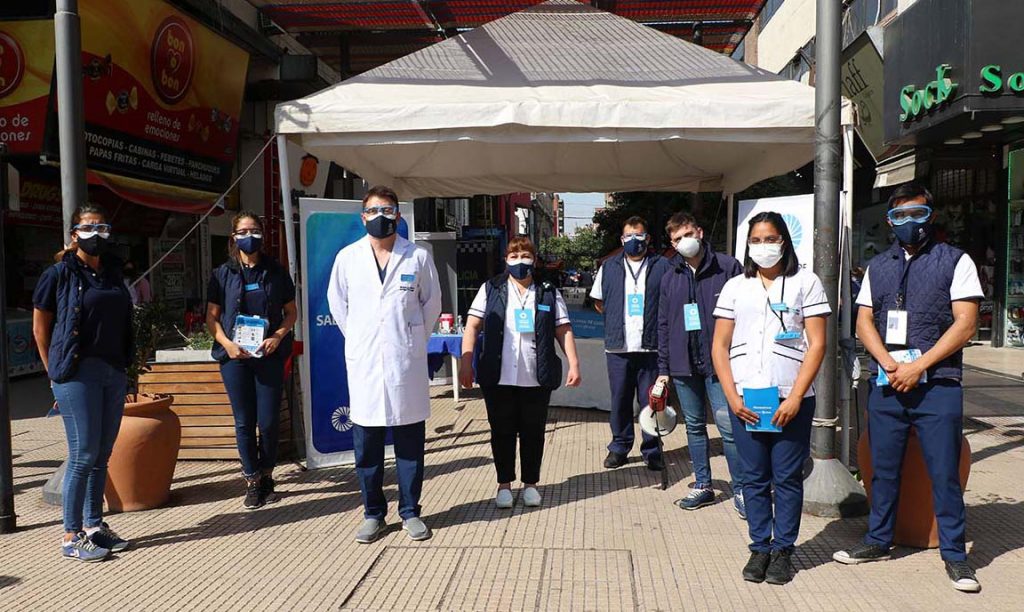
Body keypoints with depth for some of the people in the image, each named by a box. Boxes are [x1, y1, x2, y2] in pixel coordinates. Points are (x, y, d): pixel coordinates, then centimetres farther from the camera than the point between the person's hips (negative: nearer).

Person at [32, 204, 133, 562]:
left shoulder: (113, 271, 13)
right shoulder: (60, 273, -3)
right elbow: (40, 328, 1)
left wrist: (124, 364, 13)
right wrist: (56, 371, -1)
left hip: (114, 372, 6)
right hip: (78, 373, -6)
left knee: (103, 454, 11)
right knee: (84, 454, -5)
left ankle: (93, 525, 22)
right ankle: (71, 537, 6)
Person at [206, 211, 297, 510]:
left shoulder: (276, 271, 6)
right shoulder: (223, 273, 6)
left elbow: (291, 312, 9)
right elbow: (212, 316, 7)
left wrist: (278, 336, -8)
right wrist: (226, 343, -10)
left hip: (269, 354, 0)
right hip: (235, 354, 0)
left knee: (269, 421, -1)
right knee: (244, 422, 4)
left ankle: (266, 476, 19)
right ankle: (253, 481, 16)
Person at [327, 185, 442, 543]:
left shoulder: (418, 257, 1)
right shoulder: (347, 257, 4)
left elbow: (432, 303, 12)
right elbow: (337, 303, 14)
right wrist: (358, 340, 12)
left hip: (406, 362, -1)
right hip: (363, 363, 1)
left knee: (410, 443, 6)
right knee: (366, 445, 6)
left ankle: (410, 512, 18)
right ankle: (373, 514, 19)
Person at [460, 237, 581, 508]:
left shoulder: (549, 293, 8)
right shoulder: (491, 289, 5)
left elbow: (563, 330, 6)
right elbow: (472, 326, 2)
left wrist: (573, 363, -5)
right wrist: (466, 363, -8)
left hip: (537, 379, 1)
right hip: (498, 379, 0)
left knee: (533, 433, 9)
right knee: (502, 432, 9)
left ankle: (531, 483, 25)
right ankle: (504, 483, 23)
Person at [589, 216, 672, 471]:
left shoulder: (662, 266, 4)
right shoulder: (609, 267, 10)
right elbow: (598, 302, 19)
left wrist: (658, 323, 0)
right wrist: (616, 319, 9)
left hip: (651, 345, -2)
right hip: (618, 346, 2)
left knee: (651, 400, 3)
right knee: (620, 400, 9)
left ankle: (652, 450, 15)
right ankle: (619, 448, 20)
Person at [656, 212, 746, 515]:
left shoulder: (727, 267, -4)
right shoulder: (671, 277, 11)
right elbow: (663, 324, 15)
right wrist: (663, 368, 12)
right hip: (683, 364, 5)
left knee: (728, 426, -5)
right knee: (694, 426, 13)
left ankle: (740, 489, 8)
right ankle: (702, 485, 25)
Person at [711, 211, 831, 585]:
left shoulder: (805, 283, 4)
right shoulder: (735, 287, 11)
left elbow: (817, 345, -2)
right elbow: (719, 347, 8)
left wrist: (795, 398, -10)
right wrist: (732, 397, -3)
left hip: (791, 400, -2)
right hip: (745, 399, 2)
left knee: (787, 478, 4)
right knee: (754, 479, 7)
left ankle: (783, 551, 16)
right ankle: (759, 548, 18)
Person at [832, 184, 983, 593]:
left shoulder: (955, 261, 1)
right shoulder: (877, 267, 13)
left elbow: (965, 324, -7)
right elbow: (864, 322, 8)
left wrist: (917, 367, -14)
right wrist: (890, 365, -9)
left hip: (937, 386, -3)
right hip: (885, 386, 4)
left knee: (944, 473, 1)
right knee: (883, 469, 12)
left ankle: (954, 554, 15)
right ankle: (878, 541, 25)